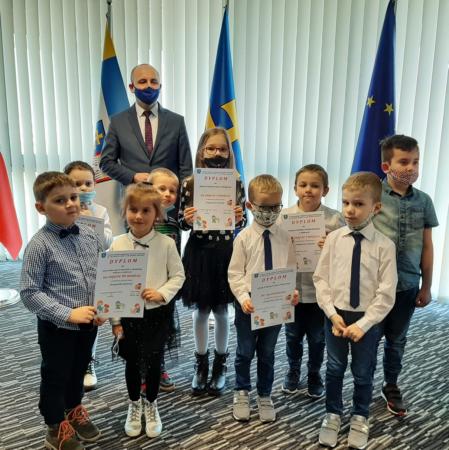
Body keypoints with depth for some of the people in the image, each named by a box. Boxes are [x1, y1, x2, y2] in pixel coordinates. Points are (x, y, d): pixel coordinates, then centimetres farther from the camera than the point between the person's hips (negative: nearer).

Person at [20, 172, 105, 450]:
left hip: (89, 324, 5)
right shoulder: (40, 244, -19)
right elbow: (29, 293, -18)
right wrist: (68, 314, -22)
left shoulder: (91, 236, -3)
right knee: (55, 378, 15)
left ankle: (74, 411, 51)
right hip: (57, 327, -5)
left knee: (79, 371, 25)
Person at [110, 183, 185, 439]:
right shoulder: (118, 245, -9)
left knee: (154, 362, 13)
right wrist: (115, 320, -4)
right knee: (132, 362, 17)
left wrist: (162, 293, -19)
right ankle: (134, 406, 42)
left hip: (158, 314, -1)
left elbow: (178, 276, -2)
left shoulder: (166, 244, -11)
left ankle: (151, 405, 39)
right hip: (128, 314, 1)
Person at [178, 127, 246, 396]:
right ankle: (201, 364, 30)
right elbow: (182, 223, 2)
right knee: (201, 311, 12)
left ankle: (220, 365, 31)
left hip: (225, 252, 0)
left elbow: (242, 223, 3)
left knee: (221, 311, 12)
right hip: (199, 252, 0)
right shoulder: (190, 184, -2)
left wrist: (239, 218, -19)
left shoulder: (236, 184, -2)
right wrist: (186, 220, -20)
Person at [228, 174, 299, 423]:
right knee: (245, 352, 13)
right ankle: (242, 394, 35)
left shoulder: (284, 237, 0)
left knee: (267, 353, 16)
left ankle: (265, 397, 34)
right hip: (249, 303, -2)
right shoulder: (244, 237, -7)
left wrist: (292, 291, -14)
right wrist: (244, 298, -19)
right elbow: (235, 273, -7)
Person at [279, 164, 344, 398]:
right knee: (293, 335, 19)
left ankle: (314, 374, 41)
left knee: (317, 337, 17)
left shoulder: (334, 218, -9)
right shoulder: (283, 216, -6)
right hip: (292, 288, 1)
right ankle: (293, 371, 43)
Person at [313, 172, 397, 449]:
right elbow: (321, 278, -3)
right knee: (334, 369, 17)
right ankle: (333, 415, 40)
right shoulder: (334, 239, -7)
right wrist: (332, 313, -11)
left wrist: (363, 324, -16)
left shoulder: (385, 245, -12)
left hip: (367, 319, -1)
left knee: (363, 373, 17)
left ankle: (360, 419, 41)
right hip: (336, 315, 1)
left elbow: (386, 294, -11)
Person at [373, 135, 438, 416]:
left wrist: (426, 286, 7)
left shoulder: (423, 201, 1)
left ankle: (391, 386, 38)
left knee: (397, 339, 18)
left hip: (408, 284, 3)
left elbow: (427, 247, 6)